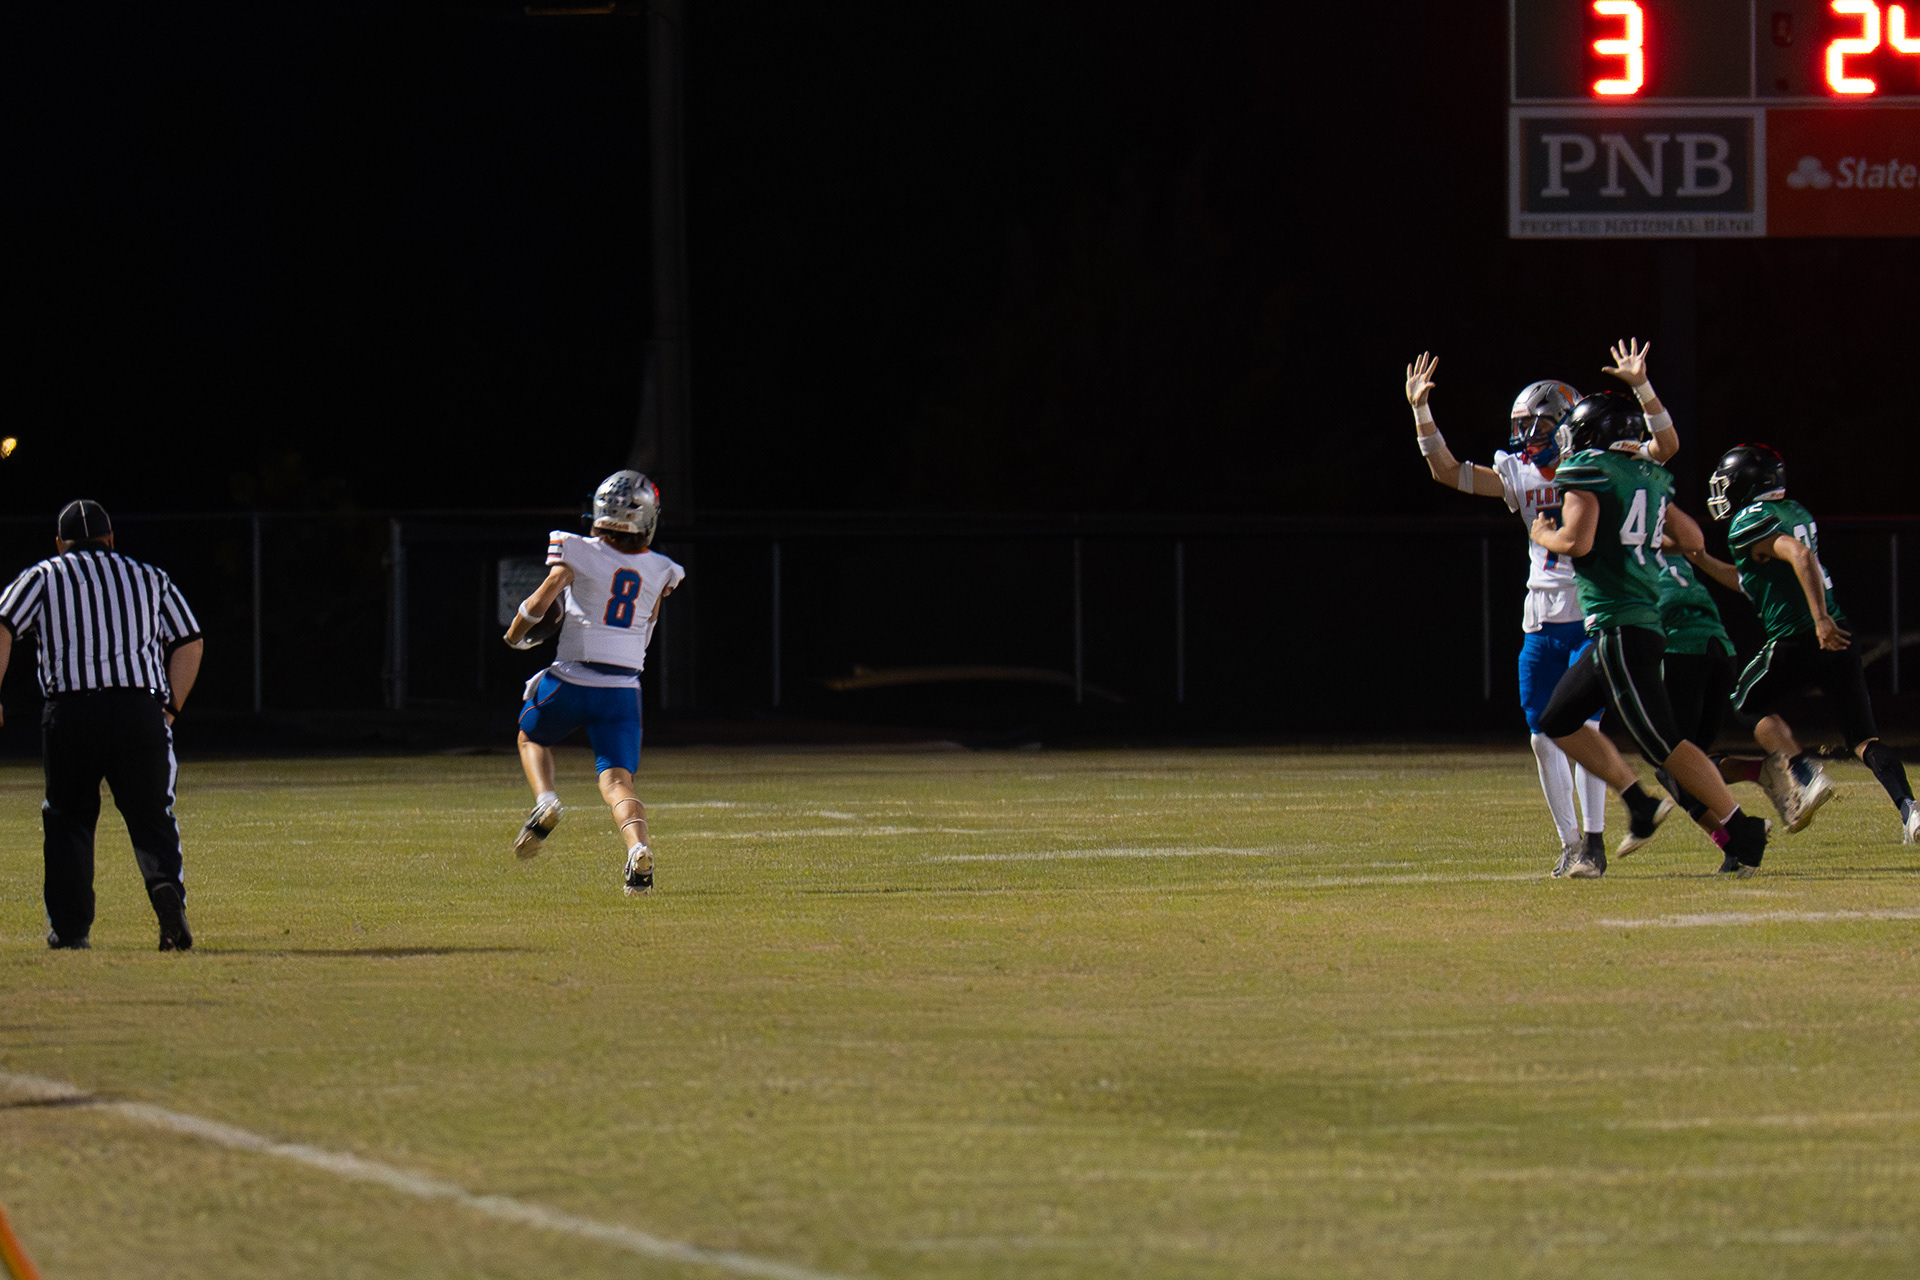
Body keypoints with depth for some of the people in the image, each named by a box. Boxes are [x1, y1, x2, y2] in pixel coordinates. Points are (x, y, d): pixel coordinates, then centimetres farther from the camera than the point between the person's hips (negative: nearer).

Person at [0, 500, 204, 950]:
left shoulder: (44, 577, 16)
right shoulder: (151, 579, 21)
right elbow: (190, 643, 12)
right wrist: (169, 709, 14)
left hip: (70, 710, -1)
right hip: (142, 707, 1)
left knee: (66, 818, 13)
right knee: (152, 816, 2)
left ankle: (69, 927, 10)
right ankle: (167, 886, -26)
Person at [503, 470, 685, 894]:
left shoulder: (577, 553, -5)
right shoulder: (659, 572, 7)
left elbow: (540, 602, -9)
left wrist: (516, 635, 10)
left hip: (573, 680, -2)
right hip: (624, 689, 2)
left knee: (533, 737, 28)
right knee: (617, 782, -2)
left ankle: (545, 799, 1)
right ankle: (638, 847, -30)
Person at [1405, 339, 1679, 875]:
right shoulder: (1520, 476, 9)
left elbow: (1665, 447, -14)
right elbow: (1447, 471, 10)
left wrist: (1641, 386, -25)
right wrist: (1420, 412, 0)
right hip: (1541, 623, 6)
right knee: (1544, 736, 3)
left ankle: (1594, 836, -10)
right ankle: (1570, 842, 13)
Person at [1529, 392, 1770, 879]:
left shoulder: (1588, 472, -10)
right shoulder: (1651, 478, 14)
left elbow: (1577, 541, -20)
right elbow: (1692, 539, 19)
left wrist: (1544, 535, 1)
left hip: (1619, 629, -9)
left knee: (1662, 742, -6)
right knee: (1559, 720, 17)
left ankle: (1740, 830, -5)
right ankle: (1640, 802, 14)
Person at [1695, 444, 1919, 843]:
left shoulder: (1750, 523, -8)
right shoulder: (1794, 513, 19)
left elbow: (1799, 555, -26)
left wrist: (1820, 618, -29)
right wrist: (1698, 559, 32)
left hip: (1796, 642, -7)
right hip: (1838, 639, 7)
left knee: (1749, 704, 19)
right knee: (1862, 735, 6)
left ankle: (1804, 776, -1)